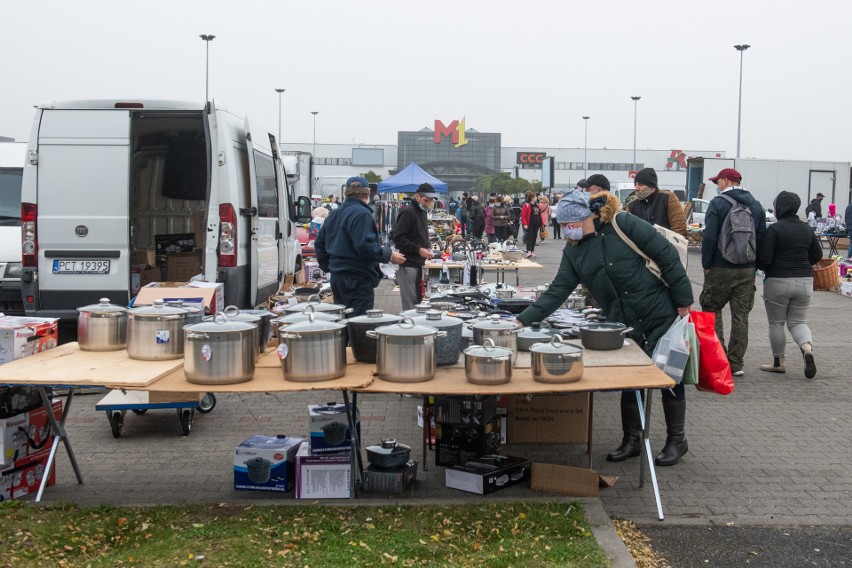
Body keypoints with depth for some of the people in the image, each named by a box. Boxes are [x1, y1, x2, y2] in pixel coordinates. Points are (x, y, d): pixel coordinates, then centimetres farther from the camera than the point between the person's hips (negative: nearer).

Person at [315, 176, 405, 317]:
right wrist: (390, 255, -14)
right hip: (357, 279, -9)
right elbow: (365, 246, -24)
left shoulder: (334, 214, 15)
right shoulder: (362, 214, -15)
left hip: (336, 277, 9)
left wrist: (326, 266, 30)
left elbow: (320, 243, 21)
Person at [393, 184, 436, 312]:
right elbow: (398, 239, -19)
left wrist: (427, 249, 9)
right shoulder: (408, 212, -13)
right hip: (408, 264, -9)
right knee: (410, 302, -6)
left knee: (418, 300, 13)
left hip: (418, 263, 9)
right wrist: (419, 249, -19)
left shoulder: (422, 212, 17)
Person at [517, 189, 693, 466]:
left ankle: (676, 440, 23)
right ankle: (631, 440, 26)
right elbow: (557, 291, -1)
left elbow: (667, 257, -15)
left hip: (661, 316, -5)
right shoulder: (573, 251, 2)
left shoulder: (624, 225, -17)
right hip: (624, 325, 5)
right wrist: (523, 320, -11)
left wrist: (683, 300, -14)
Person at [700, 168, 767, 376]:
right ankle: (736, 363, 10)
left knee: (712, 311, 8)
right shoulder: (756, 206, 9)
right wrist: (755, 264, 15)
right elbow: (761, 238, 10)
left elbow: (710, 237, -14)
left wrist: (706, 264, -6)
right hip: (747, 270, 5)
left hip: (720, 269, -5)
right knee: (741, 316, 7)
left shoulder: (717, 203, -8)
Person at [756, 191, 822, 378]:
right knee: (797, 321, 14)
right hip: (804, 281, 5)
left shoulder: (774, 229, -12)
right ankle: (807, 347, -14)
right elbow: (817, 255, 13)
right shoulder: (806, 229, 6)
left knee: (776, 322, 11)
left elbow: (764, 258, -17)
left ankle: (778, 362, 19)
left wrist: (763, 268, 4)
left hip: (778, 282, -5)